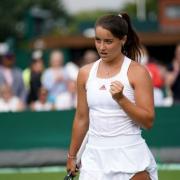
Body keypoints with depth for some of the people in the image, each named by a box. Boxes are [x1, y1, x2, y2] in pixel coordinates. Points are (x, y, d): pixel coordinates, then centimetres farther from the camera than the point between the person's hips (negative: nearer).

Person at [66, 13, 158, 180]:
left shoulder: (137, 72, -5)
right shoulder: (86, 73, 7)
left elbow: (148, 121, -9)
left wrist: (121, 98, -21)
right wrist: (72, 156, 19)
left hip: (130, 156, -3)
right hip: (95, 156, 3)